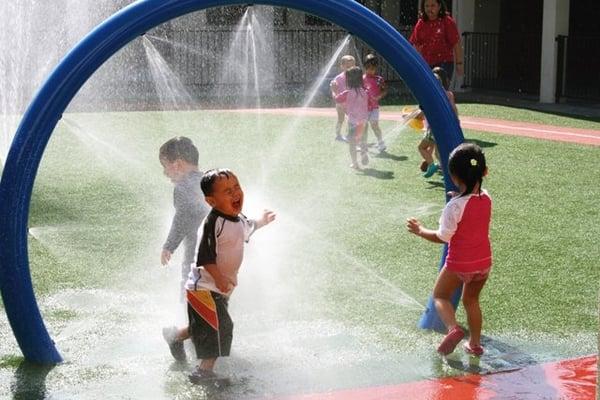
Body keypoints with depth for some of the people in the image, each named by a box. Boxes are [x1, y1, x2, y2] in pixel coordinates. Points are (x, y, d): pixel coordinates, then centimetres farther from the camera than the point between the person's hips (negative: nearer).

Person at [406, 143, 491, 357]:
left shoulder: (454, 206, -23)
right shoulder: (486, 198, -5)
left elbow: (442, 237, -16)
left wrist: (420, 230, -3)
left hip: (459, 264, -5)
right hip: (484, 261, 5)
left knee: (440, 295, 15)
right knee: (471, 300, 24)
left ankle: (453, 328, -10)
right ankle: (475, 343, 30)